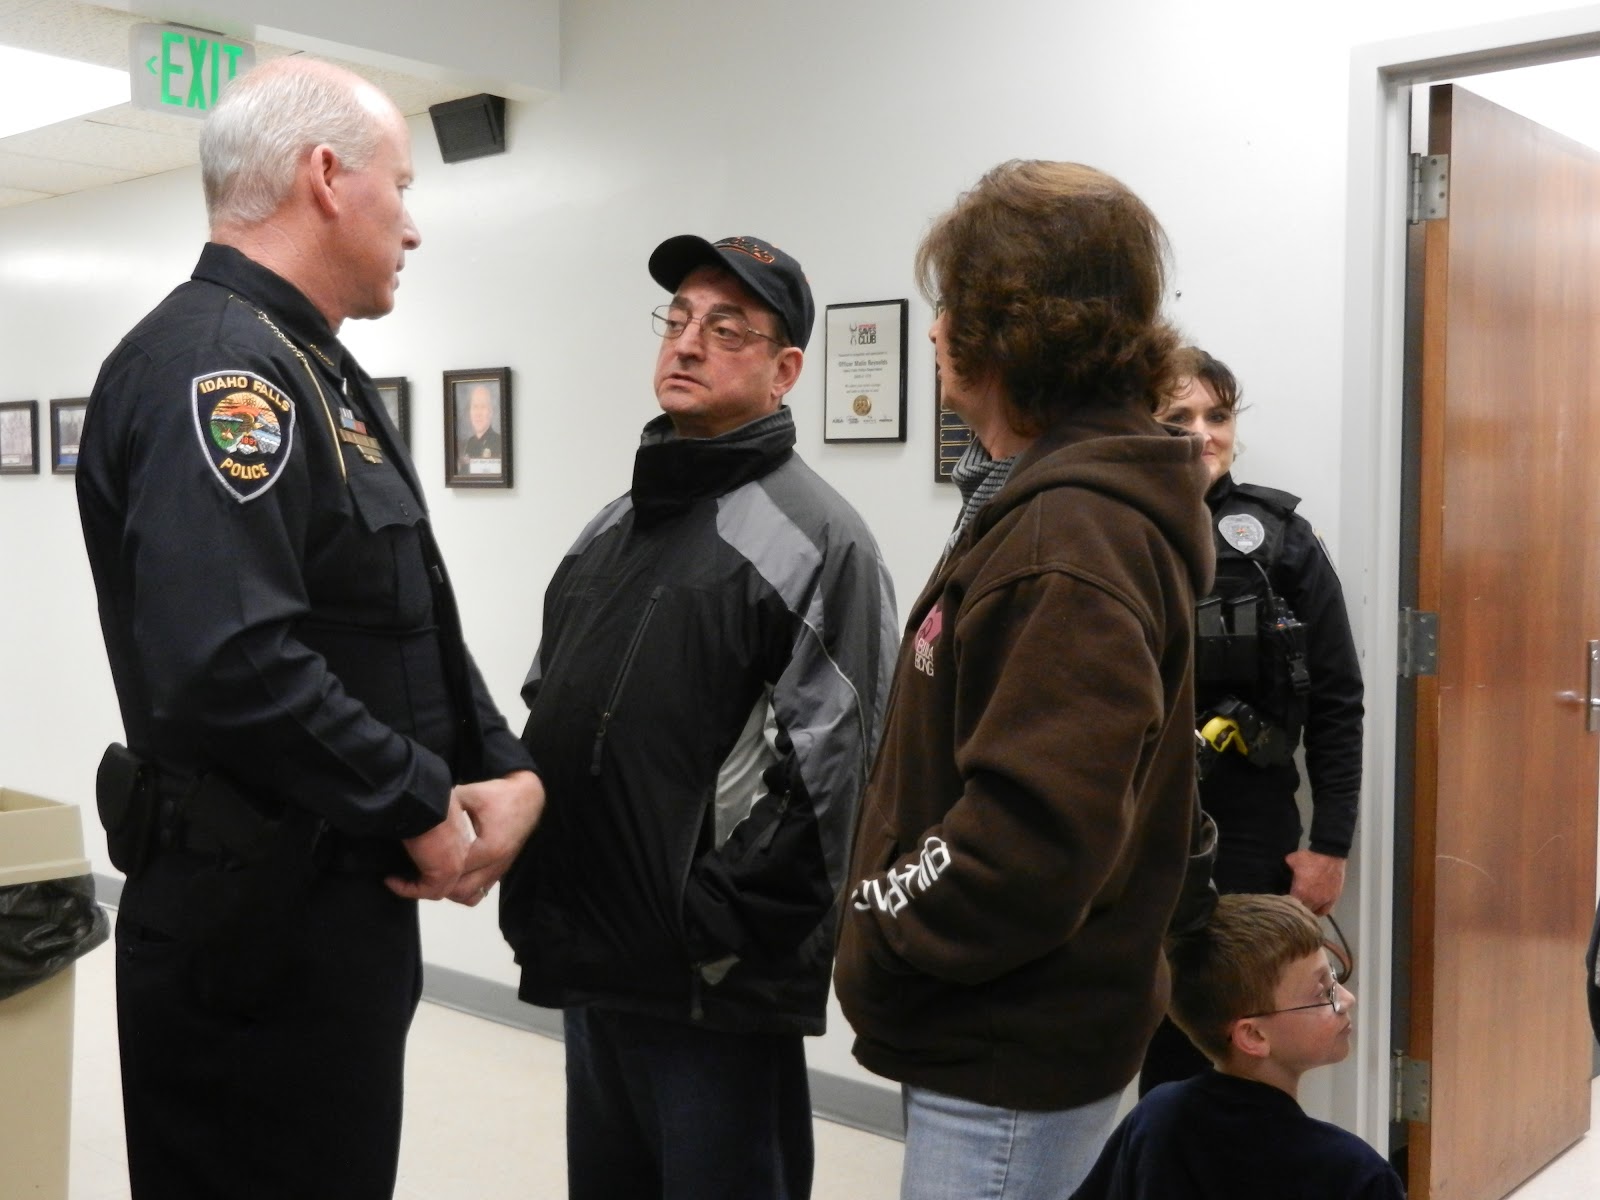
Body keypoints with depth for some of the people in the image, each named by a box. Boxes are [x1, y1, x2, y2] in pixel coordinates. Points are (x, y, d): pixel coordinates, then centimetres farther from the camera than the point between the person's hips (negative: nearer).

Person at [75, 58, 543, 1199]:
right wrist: (424, 809, -20)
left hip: (349, 911, 10)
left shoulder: (316, 373, 14)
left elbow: (418, 628, 16)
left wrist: (507, 768, 0)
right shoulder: (215, 367, -19)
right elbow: (232, 666, -33)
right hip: (257, 930, -10)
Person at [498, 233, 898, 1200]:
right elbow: (548, 712, 18)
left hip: (718, 989, -7)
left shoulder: (814, 535, -11)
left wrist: (727, 942, -17)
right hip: (590, 968, 8)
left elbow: (824, 778, -17)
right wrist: (532, 903, 11)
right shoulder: (614, 526, 14)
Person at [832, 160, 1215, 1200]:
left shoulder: (1071, 537, -22)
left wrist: (881, 934, -15)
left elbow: (1037, 837, -30)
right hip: (1002, 1039, 10)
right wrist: (889, 925, 8)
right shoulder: (1043, 502, 10)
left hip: (1015, 1064, -10)